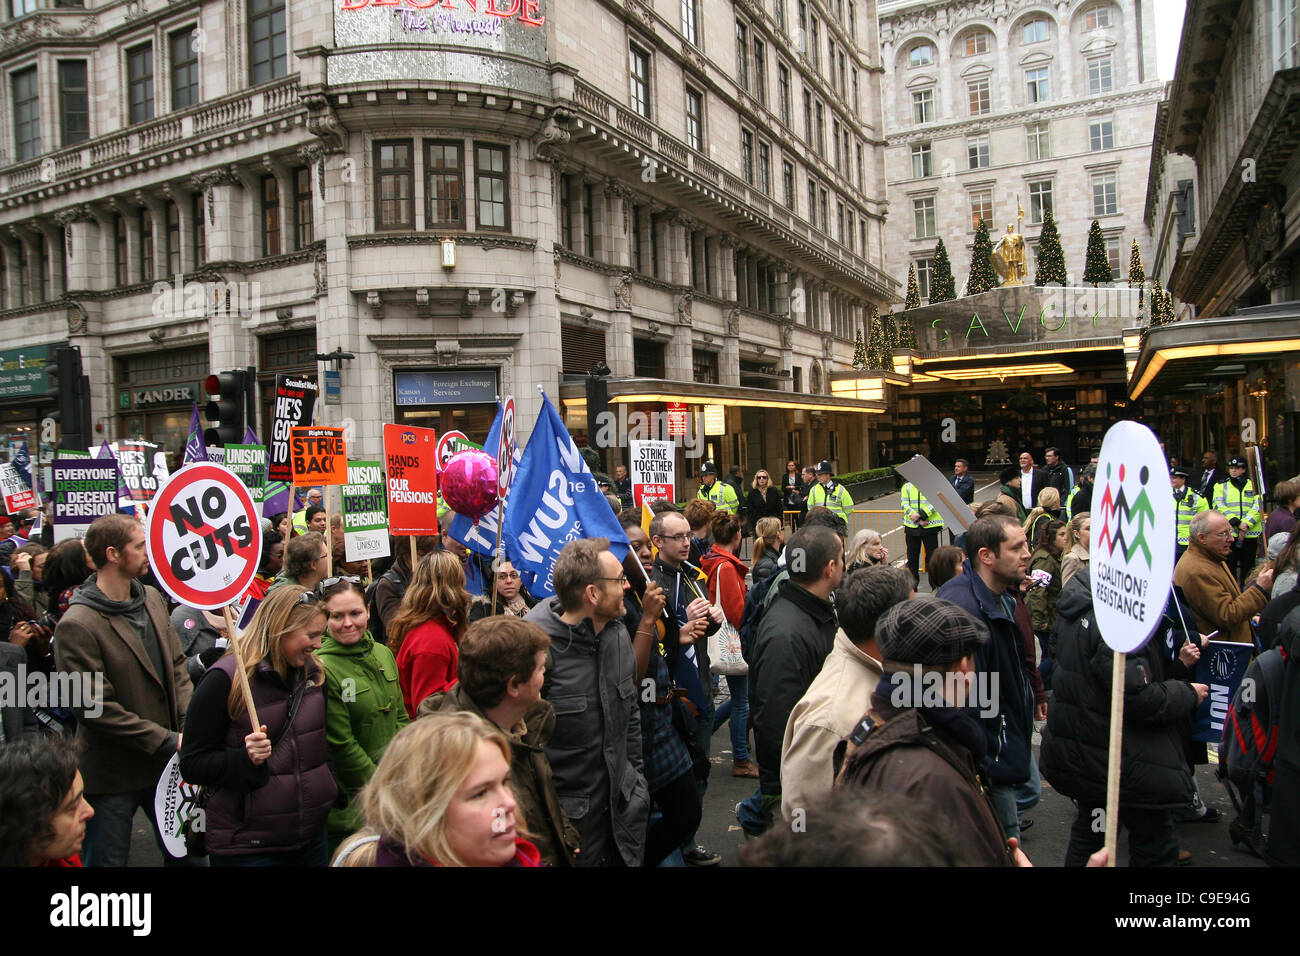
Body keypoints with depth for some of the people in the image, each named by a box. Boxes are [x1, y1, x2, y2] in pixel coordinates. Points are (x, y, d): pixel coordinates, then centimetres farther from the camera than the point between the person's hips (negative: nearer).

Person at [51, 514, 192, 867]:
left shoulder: (152, 599, 3)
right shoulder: (77, 626, -19)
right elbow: (95, 708, -20)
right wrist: (166, 741, -18)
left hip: (166, 760, 6)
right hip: (112, 775, -6)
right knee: (110, 858, 12)